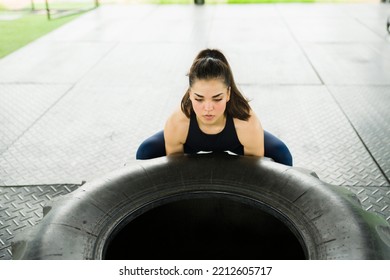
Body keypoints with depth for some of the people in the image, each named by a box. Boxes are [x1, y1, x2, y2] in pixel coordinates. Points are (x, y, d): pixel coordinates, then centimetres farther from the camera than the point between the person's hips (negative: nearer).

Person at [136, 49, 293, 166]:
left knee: (281, 154, -21)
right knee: (146, 152, -16)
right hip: (191, 145, 1)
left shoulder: (248, 124, -43)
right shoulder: (176, 124, -40)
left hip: (233, 143, 0)